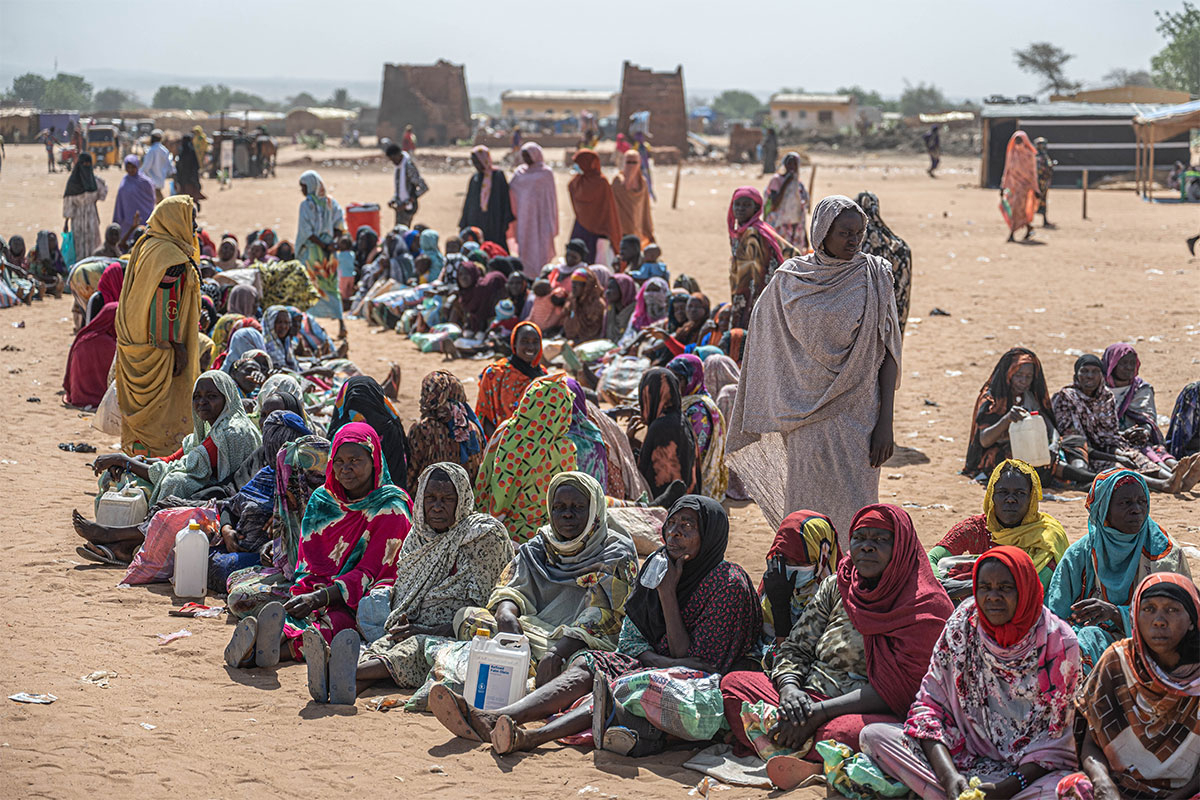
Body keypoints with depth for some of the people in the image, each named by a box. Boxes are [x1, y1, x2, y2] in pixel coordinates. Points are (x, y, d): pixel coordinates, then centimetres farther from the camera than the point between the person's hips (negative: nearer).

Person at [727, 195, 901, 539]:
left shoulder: (874, 275, 0)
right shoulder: (789, 281, 2)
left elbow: (887, 352, -2)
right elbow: (769, 352, 12)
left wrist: (885, 421, -8)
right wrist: (766, 418, 13)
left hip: (858, 412, -1)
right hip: (806, 414, 1)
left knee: (854, 508, -4)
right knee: (808, 505, 1)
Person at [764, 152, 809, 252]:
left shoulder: (800, 184, 13)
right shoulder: (776, 180, -4)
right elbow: (774, 205, -17)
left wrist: (806, 237, 16)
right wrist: (785, 184, -17)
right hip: (779, 228, -6)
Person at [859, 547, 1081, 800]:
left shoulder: (1059, 643, -9)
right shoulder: (962, 625, -2)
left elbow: (1056, 741, -7)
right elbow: (931, 704, -1)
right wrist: (949, 776, -19)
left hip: (1033, 770, -3)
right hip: (967, 755, 3)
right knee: (873, 735, -16)